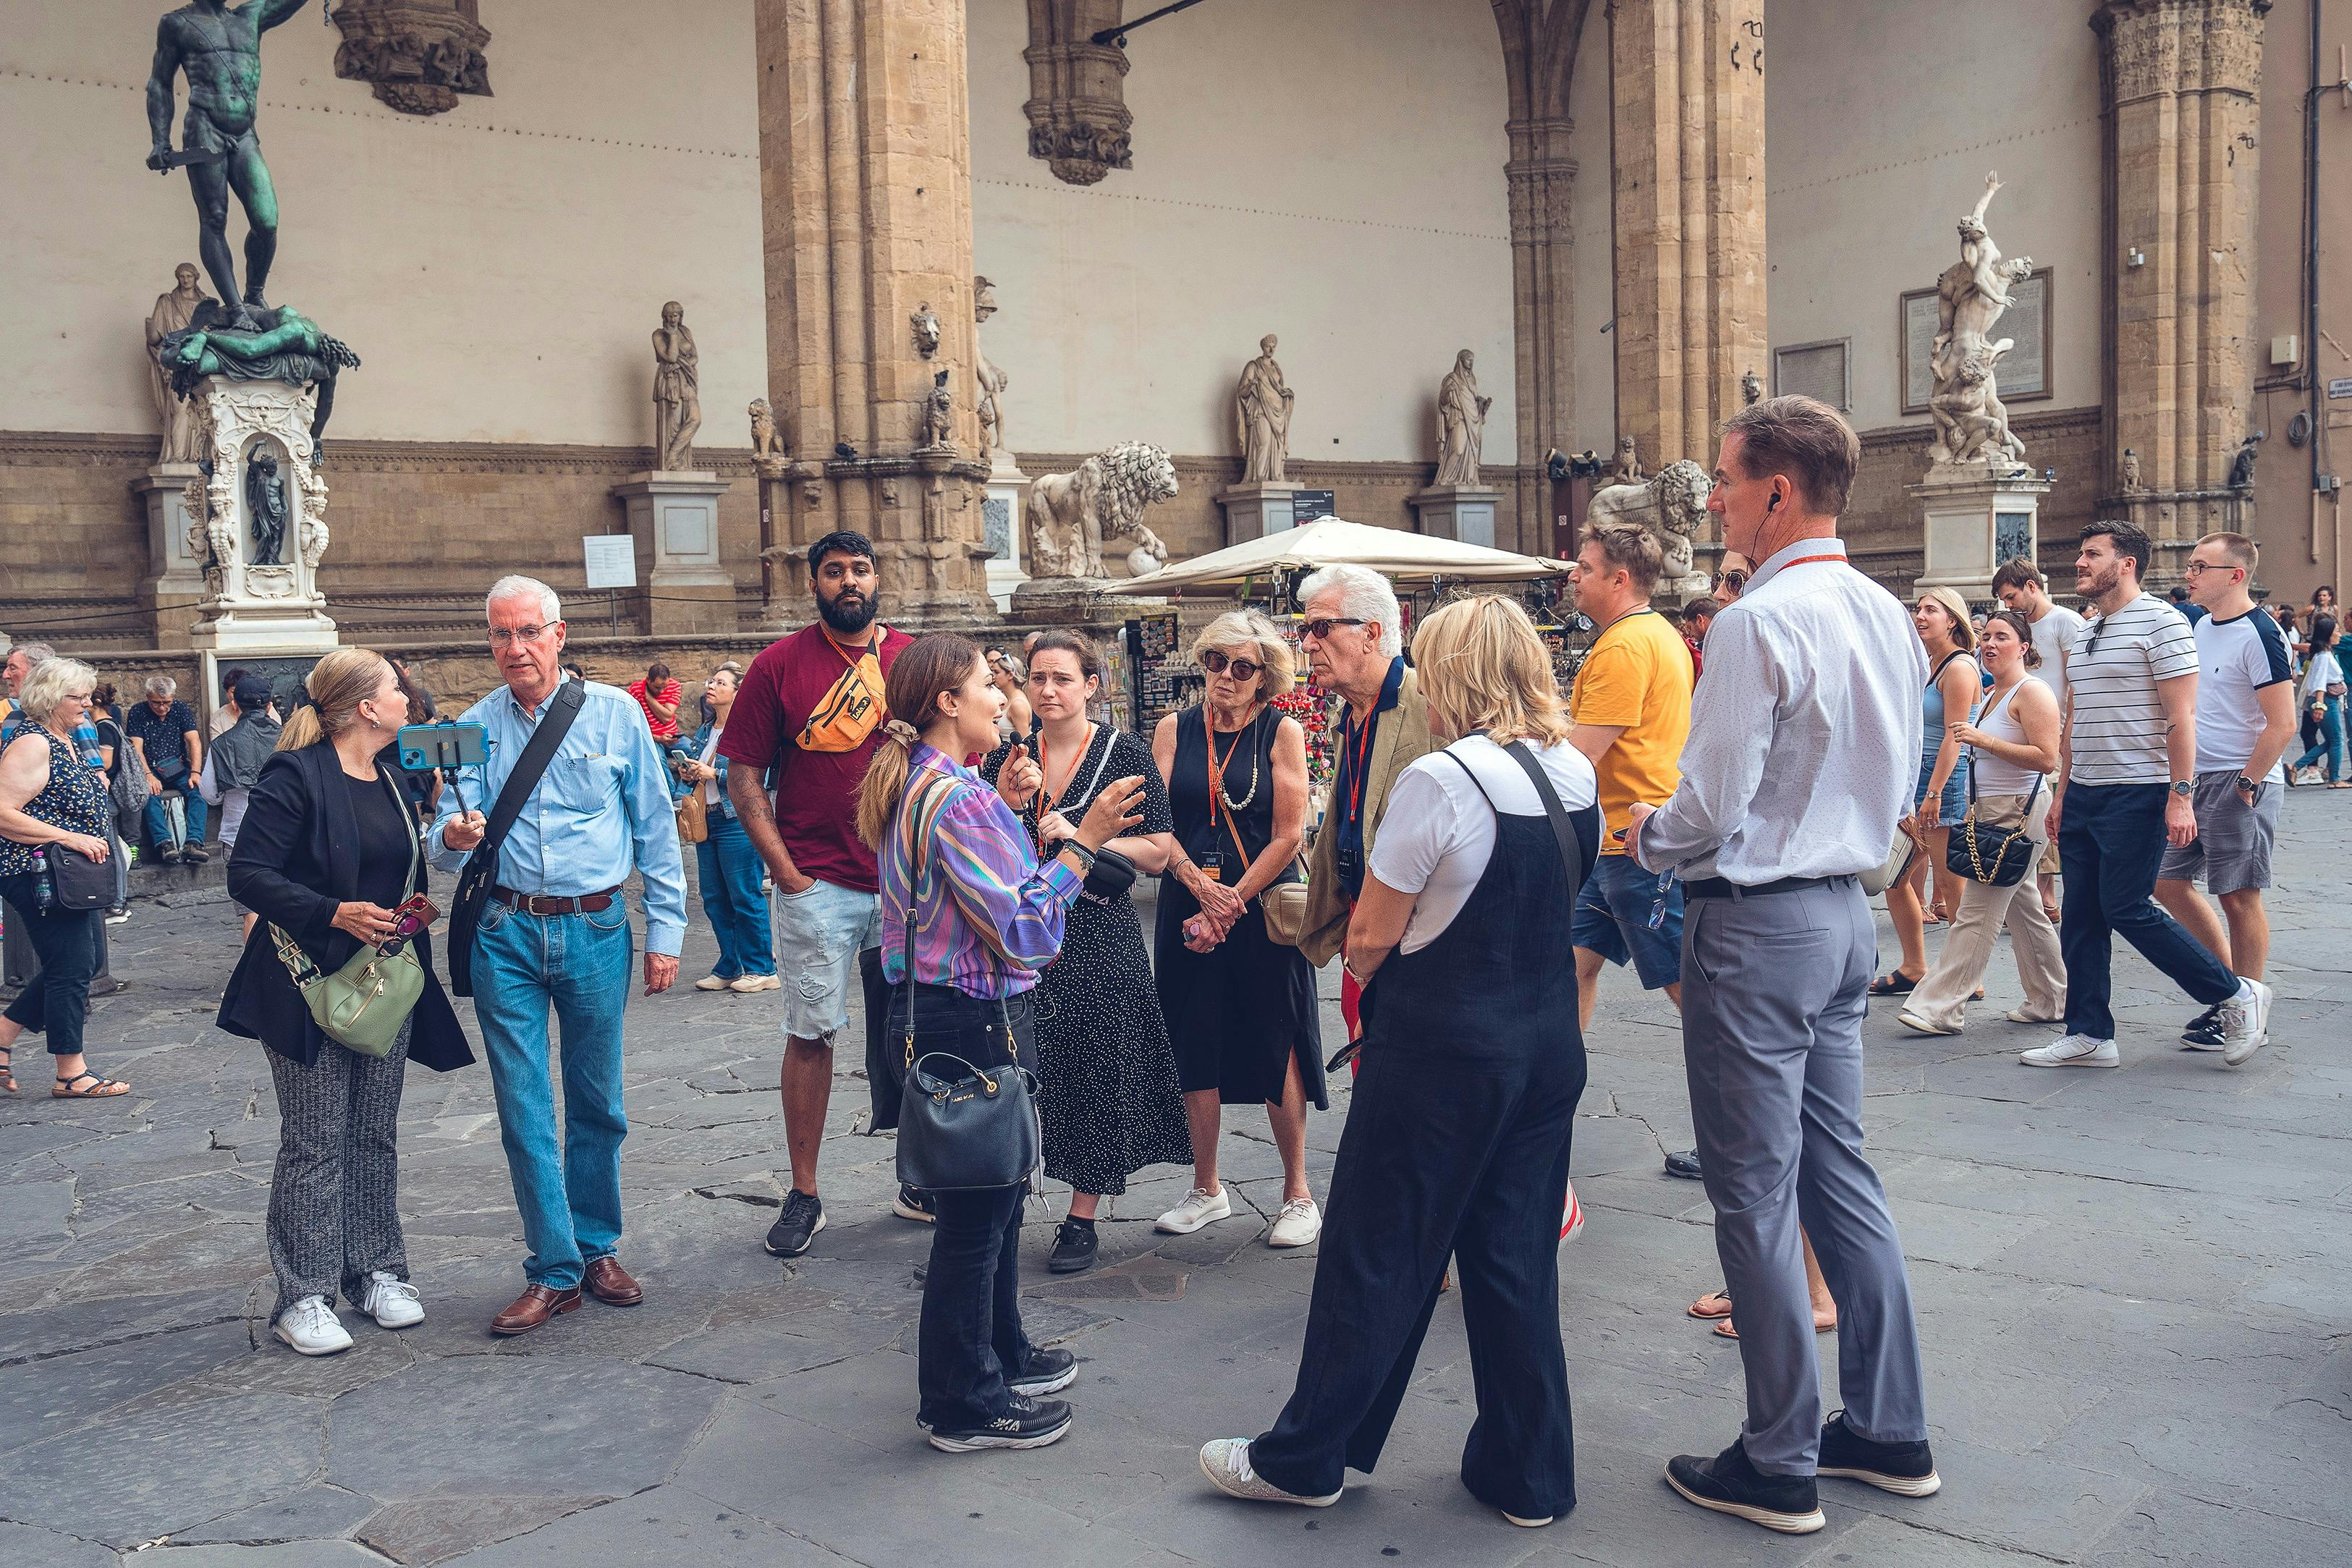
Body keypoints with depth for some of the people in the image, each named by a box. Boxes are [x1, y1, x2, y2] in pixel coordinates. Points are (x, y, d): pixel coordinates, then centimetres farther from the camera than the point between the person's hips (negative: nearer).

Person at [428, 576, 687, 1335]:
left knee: (596, 1102, 10)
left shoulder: (615, 714, 1)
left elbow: (656, 828, 3)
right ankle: (553, 1270, 11)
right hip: (505, 935, 1)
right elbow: (447, 838, 3)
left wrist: (665, 931, 0)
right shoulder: (474, 728, 5)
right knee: (524, 1107, 1)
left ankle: (596, 1248, 26)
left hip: (595, 930, -1)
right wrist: (452, 838, -22)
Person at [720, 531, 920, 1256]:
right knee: (811, 1033, 2)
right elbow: (744, 779, 0)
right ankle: (804, 1195, 13)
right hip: (818, 887, -2)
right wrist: (786, 870, -7)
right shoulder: (780, 665, 0)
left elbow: (953, 764, 12)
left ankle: (921, 1181, 21)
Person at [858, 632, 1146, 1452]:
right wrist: (1084, 838, -23)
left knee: (996, 1193, 22)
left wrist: (1003, 807, 11)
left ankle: (1000, 1353, 37)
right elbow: (1023, 930, -23)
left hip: (933, 1008, 11)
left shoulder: (912, 787, 10)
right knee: (976, 1211, 1)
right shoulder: (958, 799, -22)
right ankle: (966, 1406, 14)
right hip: (976, 1022, -11)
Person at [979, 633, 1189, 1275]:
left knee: (1093, 1071, 1)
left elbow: (1158, 853, -5)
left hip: (1097, 937, -2)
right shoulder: (1007, 754, 7)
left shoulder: (1125, 754, -2)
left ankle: (1082, 1220, 14)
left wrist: (1078, 836, -16)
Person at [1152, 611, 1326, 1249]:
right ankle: (1207, 1189, 22)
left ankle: (1297, 1195, 14)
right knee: (1196, 1045, 7)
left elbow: (1288, 836, -7)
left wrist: (1230, 905, -11)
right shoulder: (1174, 730, 6)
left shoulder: (1283, 733, -3)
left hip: (1264, 909, -3)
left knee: (1276, 1048, 1)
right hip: (1188, 906, 3)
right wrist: (1202, 887, -15)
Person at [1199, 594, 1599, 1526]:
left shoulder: (1440, 780, -19)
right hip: (1549, 1045, 7)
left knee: (1376, 1254, 6)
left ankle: (1306, 1458, 21)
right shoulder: (1578, 775, 3)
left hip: (1441, 1048, -7)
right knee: (1517, 1256, 15)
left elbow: (1371, 936, -14)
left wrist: (1366, 973, 6)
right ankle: (1528, 1475, 24)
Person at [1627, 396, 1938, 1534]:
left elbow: (1711, 810, -20)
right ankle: (1888, 1429, 27)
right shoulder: (1885, 615, 8)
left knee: (1754, 1195, 1)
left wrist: (1645, 836, 0)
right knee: (1839, 1171, 17)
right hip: (1846, 907, 9)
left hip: (1758, 927, -9)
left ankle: (1780, 1466, 12)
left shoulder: (1758, 623, -20)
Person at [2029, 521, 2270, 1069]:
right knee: (2080, 917, 6)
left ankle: (2237, 996, 7)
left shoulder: (2160, 622, -9)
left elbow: (2181, 716, -14)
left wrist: (2181, 796, -20)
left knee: (2127, 908, -9)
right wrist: (2062, 793, 19)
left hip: (2137, 794, -8)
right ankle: (2088, 1035, 12)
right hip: (2084, 795, 8)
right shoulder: (2086, 631, 16)